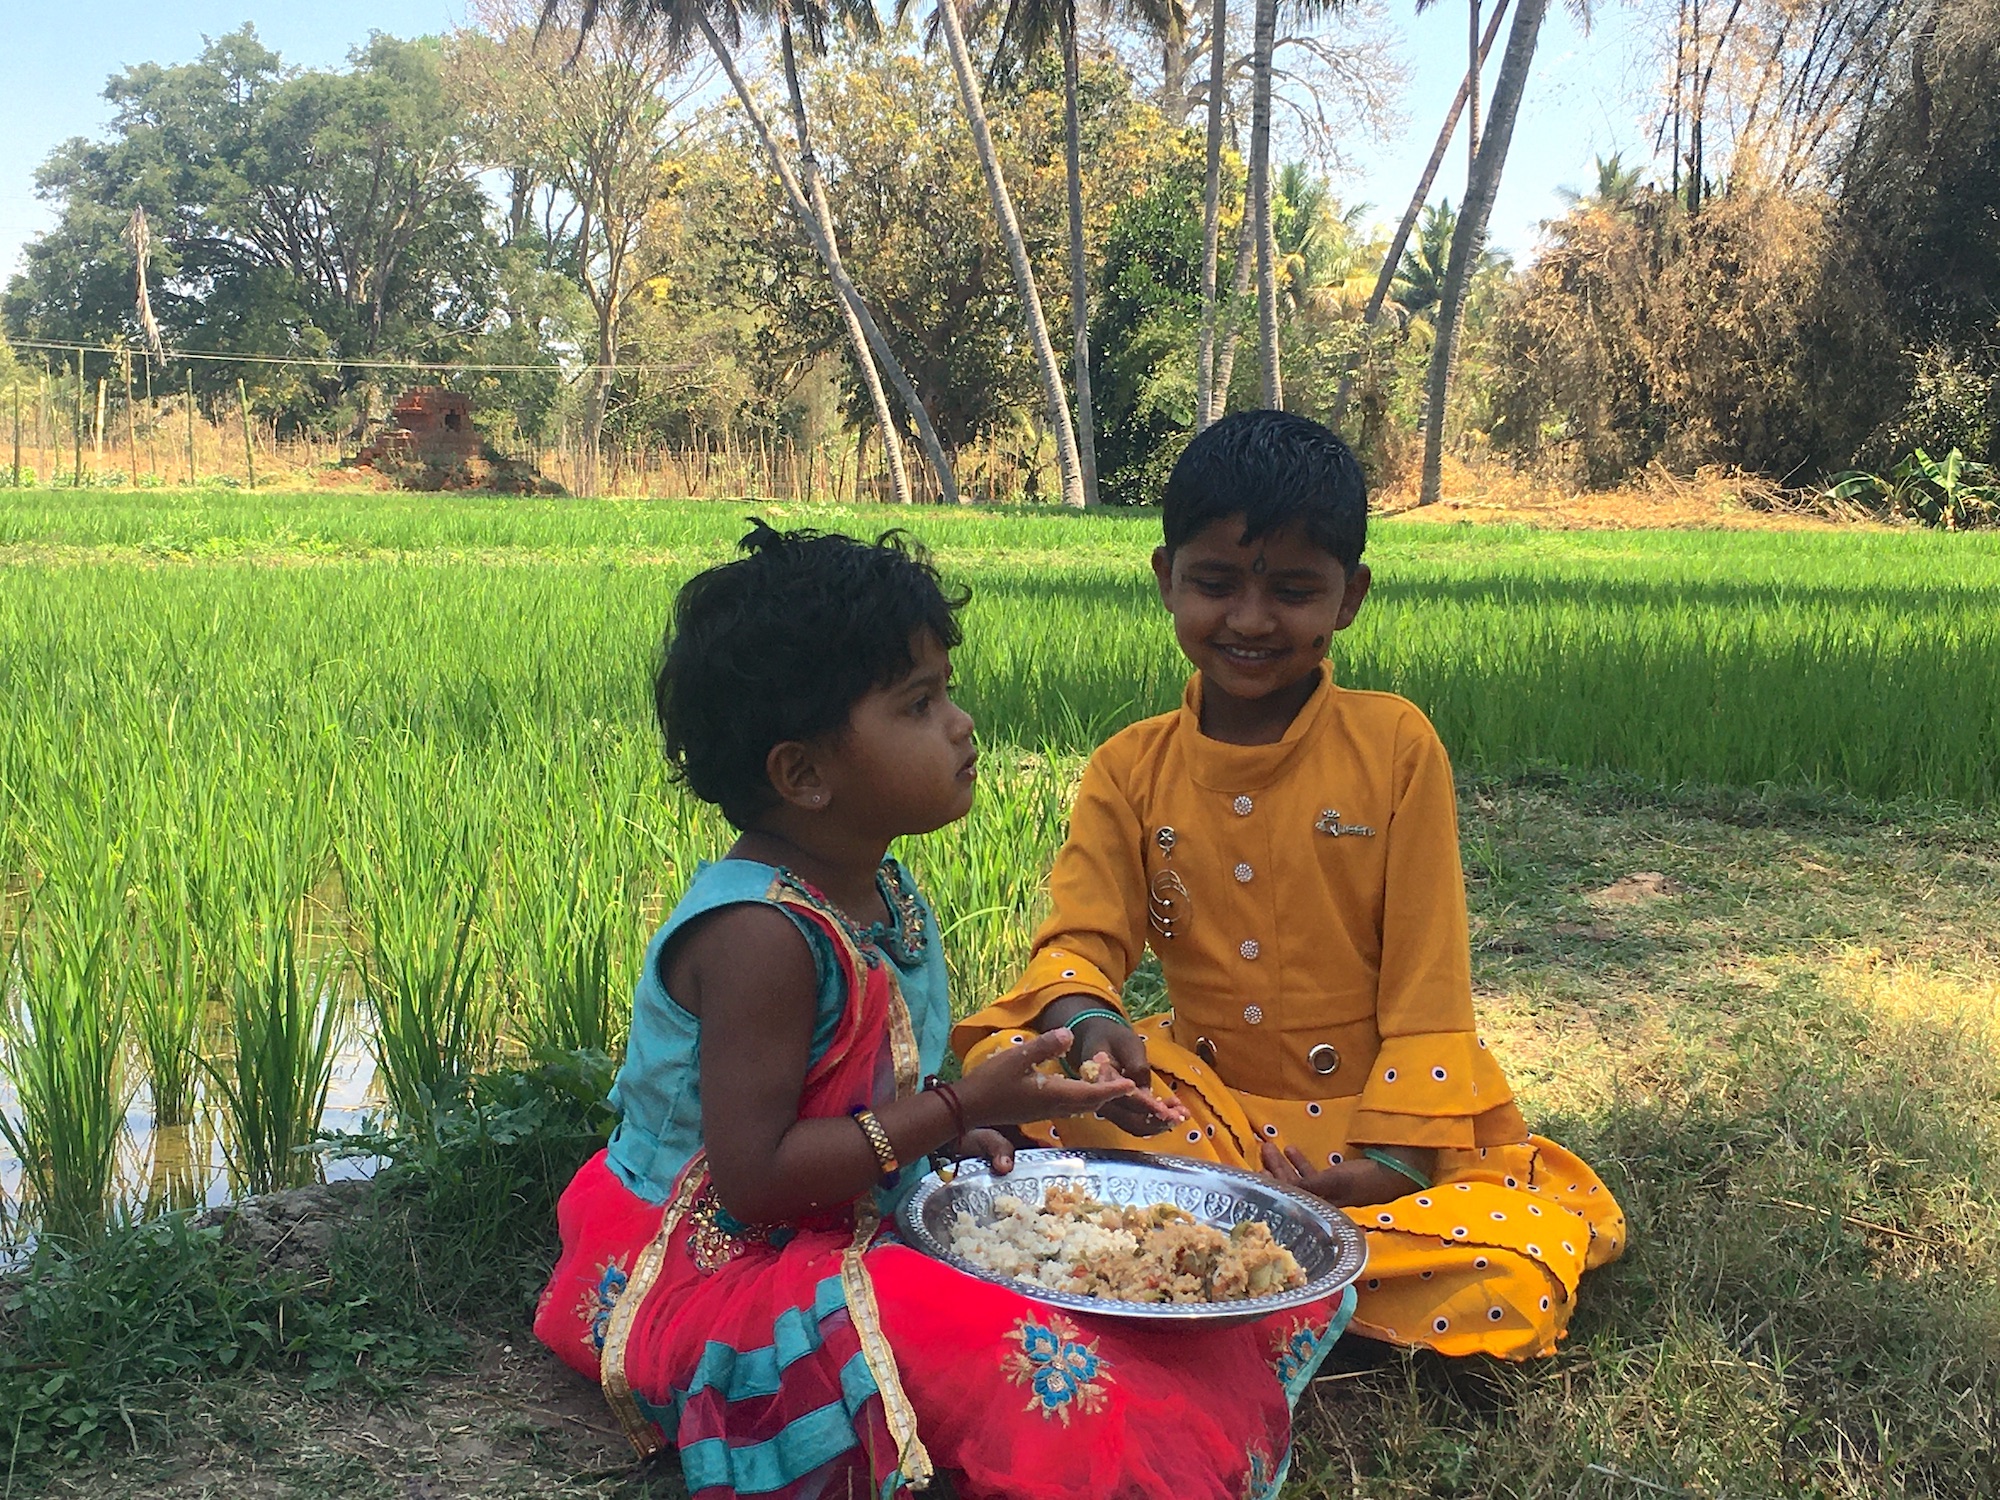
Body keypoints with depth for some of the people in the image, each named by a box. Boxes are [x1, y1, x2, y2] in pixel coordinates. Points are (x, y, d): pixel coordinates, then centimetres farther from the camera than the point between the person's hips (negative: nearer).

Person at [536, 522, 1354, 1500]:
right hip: (719, 1268, -10)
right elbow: (753, 1178, -29)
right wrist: (961, 1108, -25)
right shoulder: (758, 932, -27)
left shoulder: (882, 893, 2)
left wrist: (950, 1134, -4)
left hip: (858, 1230, 10)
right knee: (1018, 1358, -32)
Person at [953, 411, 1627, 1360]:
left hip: (1374, 1111, 0)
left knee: (1521, 1280, -27)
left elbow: (1427, 971, -7)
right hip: (1204, 1099, 1)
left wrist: (1391, 1157, -16)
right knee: (1006, 1062, -25)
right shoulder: (1130, 768, 1)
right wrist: (1089, 1023, -32)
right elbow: (1082, 938, -7)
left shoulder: (1396, 746, -6)